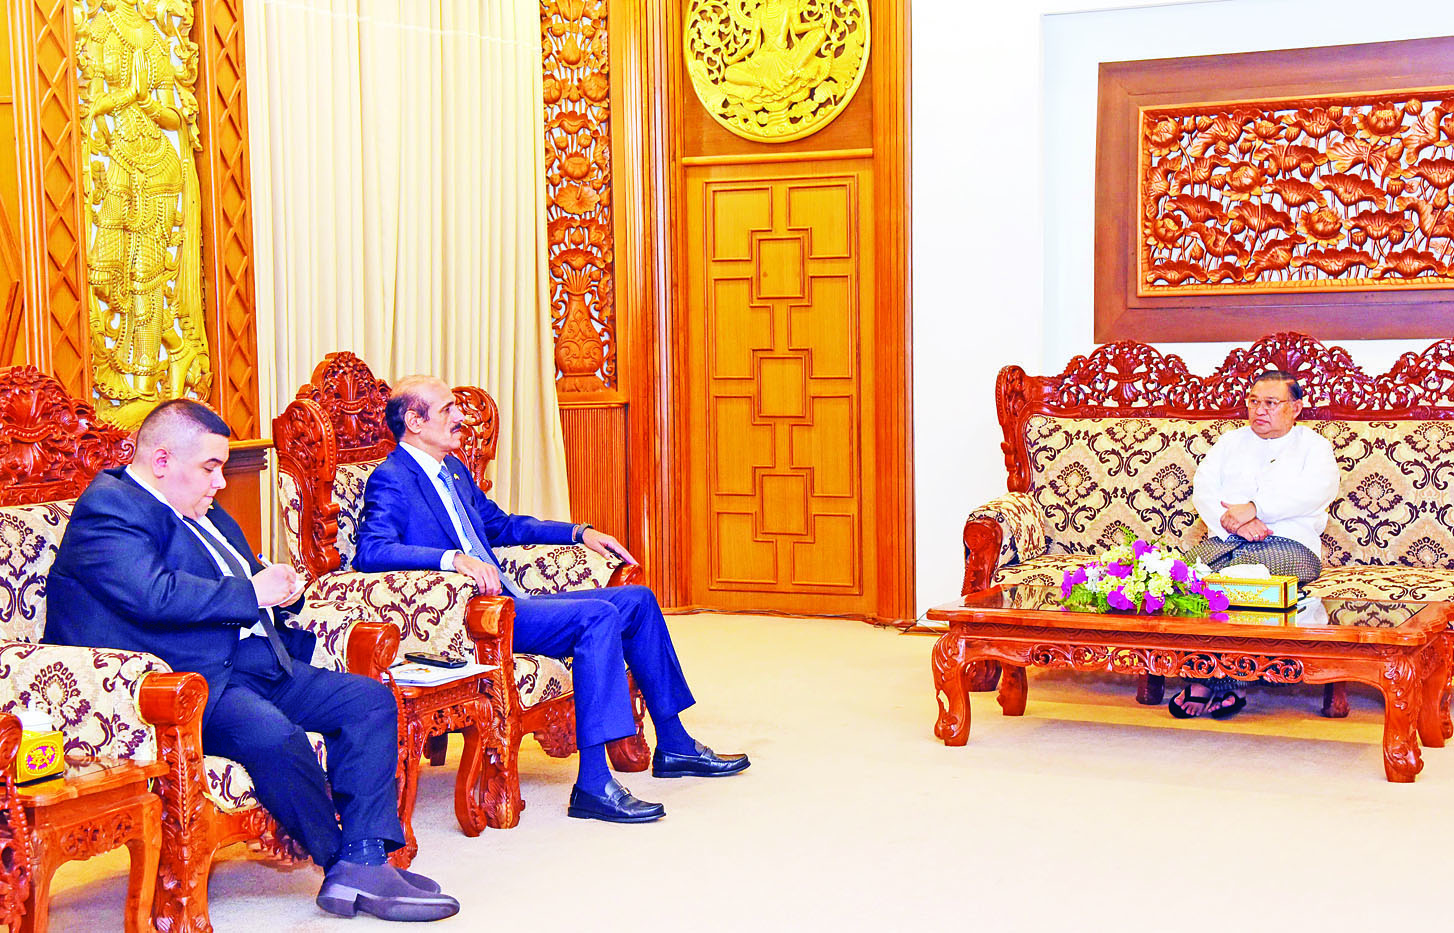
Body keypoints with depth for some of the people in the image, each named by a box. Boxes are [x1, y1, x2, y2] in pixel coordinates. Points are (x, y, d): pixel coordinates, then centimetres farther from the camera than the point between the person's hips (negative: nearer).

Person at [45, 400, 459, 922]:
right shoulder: (107, 507, -8)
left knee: (371, 701, -4)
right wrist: (253, 594, -12)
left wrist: (281, 587, 8)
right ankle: (341, 861, -11)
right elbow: (154, 595, -23)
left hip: (256, 661, 10)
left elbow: (248, 579, 33)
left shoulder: (203, 513, 22)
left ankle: (363, 862, -15)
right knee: (273, 734, -35)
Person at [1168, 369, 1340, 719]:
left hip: (1290, 544, -3)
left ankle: (1205, 683, -30)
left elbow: (1319, 490, -6)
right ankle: (1223, 688, -31)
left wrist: (1254, 508, -15)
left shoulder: (1314, 445, 15)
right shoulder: (1231, 442, 26)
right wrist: (1230, 520, -11)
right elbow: (1203, 489, 10)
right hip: (1225, 539, 4)